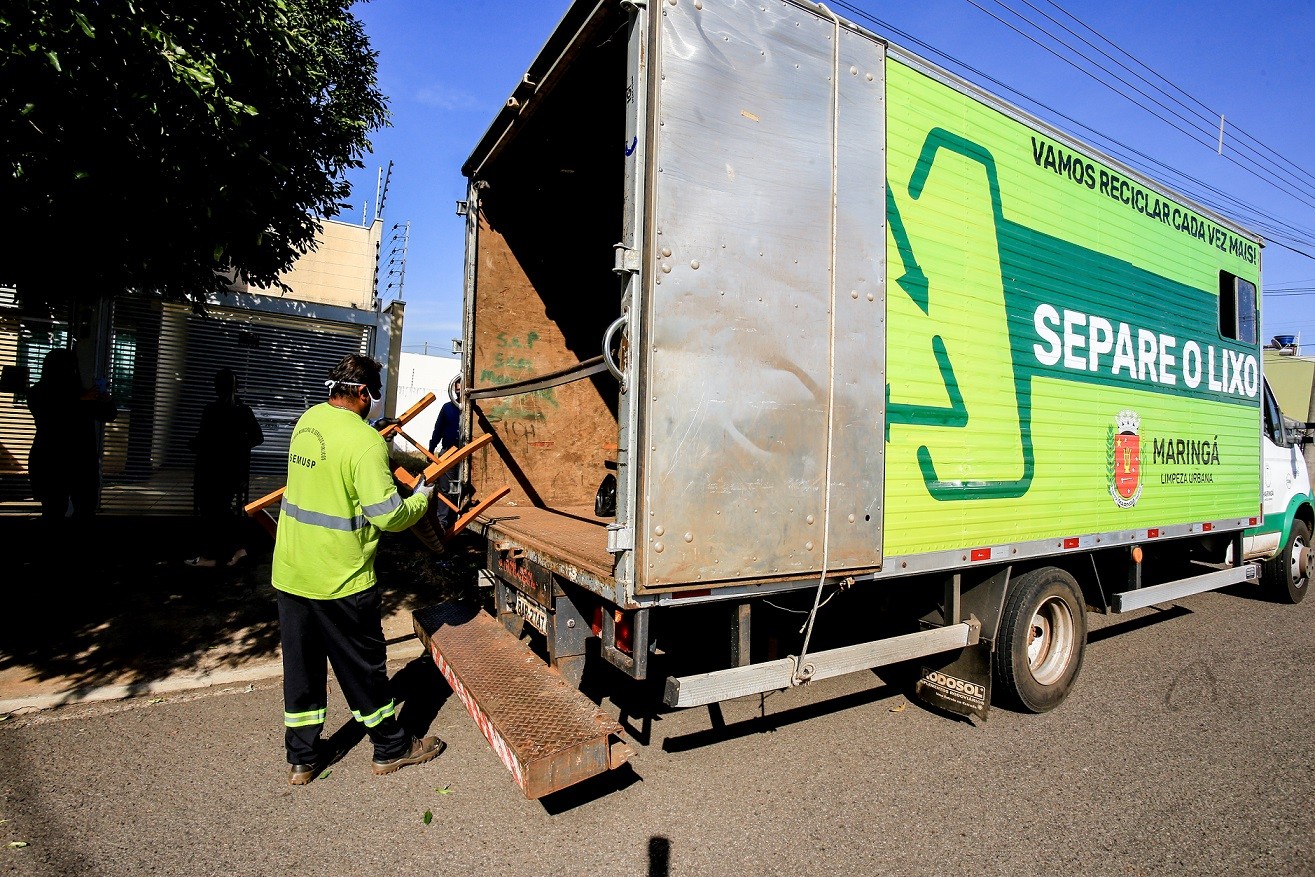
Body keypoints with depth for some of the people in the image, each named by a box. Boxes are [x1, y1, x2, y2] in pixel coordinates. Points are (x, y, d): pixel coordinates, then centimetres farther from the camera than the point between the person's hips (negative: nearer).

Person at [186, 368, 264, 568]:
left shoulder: (213, 409, -15)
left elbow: (204, 438, -18)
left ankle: (209, 556, 13)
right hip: (235, 468, 6)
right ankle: (237, 547, 12)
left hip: (212, 468, -6)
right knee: (223, 508, 18)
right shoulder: (244, 409, 4)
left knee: (210, 510, 5)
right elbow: (258, 437, 8)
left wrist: (192, 443, 2)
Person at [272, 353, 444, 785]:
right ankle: (391, 748, 28)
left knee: (301, 663, 18)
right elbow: (387, 515, -23)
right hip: (339, 580, -7)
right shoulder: (365, 441, -22)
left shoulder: (307, 420, 4)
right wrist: (422, 498, -5)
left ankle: (303, 757, 33)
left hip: (289, 571, 7)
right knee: (363, 666, 9)